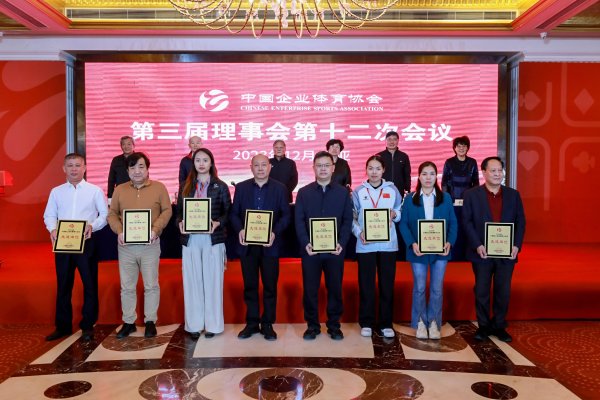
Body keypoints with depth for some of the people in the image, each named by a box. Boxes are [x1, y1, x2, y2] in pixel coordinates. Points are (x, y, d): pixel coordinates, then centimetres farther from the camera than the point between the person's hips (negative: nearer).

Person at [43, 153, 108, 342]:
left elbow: (105, 214, -1)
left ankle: (87, 326, 17)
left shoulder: (95, 190, 0)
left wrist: (92, 226, -18)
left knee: (90, 284, 4)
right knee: (63, 285, 11)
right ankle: (62, 326, 25)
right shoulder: (56, 192, 9)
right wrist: (53, 229, -12)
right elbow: (49, 215, 8)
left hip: (87, 242, -2)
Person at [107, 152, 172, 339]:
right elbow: (112, 214, 8)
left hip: (150, 244, -2)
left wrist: (156, 229, -13)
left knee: (151, 285, 5)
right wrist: (119, 231, -10)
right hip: (126, 245, 2)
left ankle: (150, 321, 18)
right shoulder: (119, 190, 7)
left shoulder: (159, 187, 1)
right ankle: (128, 322, 22)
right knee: (127, 286, 9)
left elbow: (167, 211, 0)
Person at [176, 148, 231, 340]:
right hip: (190, 240, 2)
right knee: (192, 281, 6)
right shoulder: (186, 186, 10)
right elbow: (179, 211, 9)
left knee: (212, 281, 4)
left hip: (213, 240, -2)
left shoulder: (220, 186, 2)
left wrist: (218, 223, -17)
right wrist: (180, 223, -11)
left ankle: (212, 324, 14)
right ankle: (194, 324, 17)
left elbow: (228, 212, 1)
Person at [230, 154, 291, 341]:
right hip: (247, 244, 2)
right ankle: (252, 323, 22)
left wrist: (275, 232, -17)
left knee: (270, 286, 6)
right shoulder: (241, 187, 5)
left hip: (270, 244, -1)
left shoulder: (280, 188, 1)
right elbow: (234, 213, 5)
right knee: (249, 285, 9)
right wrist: (239, 230, -13)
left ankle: (268, 324, 19)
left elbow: (286, 215, -1)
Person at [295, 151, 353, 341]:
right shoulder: (303, 192, 6)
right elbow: (299, 221, 1)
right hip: (310, 249, 0)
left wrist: (341, 243, -12)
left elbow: (348, 220, 1)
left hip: (335, 250, 0)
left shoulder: (343, 192, 6)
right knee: (310, 289, 5)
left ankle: (334, 325, 22)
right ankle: (312, 325, 20)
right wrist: (305, 243, -12)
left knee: (335, 288, 8)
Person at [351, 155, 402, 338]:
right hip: (365, 245, -1)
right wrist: (359, 233, -13)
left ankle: (386, 324, 18)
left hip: (388, 244, 1)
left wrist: (394, 214, -10)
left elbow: (401, 213, 11)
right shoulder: (358, 191, 3)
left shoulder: (392, 189, 6)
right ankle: (366, 323, 17)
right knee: (366, 284, 4)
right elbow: (352, 217, 2)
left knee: (387, 284, 6)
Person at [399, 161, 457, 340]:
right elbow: (403, 223, -3)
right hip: (419, 251, -1)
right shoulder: (410, 199, 0)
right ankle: (420, 322, 20)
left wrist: (449, 242, -12)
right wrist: (412, 244, -15)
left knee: (437, 289, 6)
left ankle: (434, 323, 20)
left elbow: (453, 222, 3)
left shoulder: (445, 198, 4)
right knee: (419, 288, 5)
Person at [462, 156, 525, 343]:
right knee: (481, 291, 6)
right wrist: (477, 245, -14)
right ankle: (483, 326, 21)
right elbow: (467, 221, -4)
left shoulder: (513, 195, 7)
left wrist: (517, 245, -6)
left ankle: (499, 326, 23)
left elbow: (520, 221, 6)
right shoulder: (472, 195, -1)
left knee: (503, 291, 8)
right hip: (482, 253, -2)